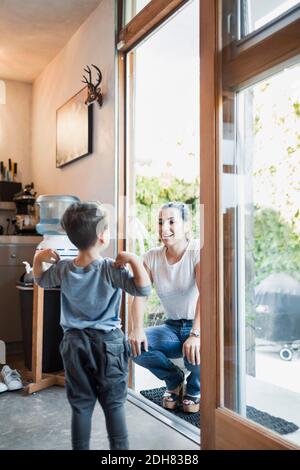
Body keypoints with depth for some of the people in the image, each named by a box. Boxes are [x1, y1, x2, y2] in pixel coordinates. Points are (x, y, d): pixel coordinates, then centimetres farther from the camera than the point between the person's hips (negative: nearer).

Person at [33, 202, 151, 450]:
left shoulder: (62, 269, -3)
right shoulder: (111, 269, -16)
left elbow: (41, 280, 17)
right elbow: (143, 289, -22)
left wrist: (38, 258, 13)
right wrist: (133, 259, -23)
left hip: (75, 343, 3)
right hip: (109, 343, -3)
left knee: (81, 405, 14)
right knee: (114, 404, 9)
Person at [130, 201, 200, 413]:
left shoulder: (198, 251, -14)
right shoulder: (152, 257, -1)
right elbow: (140, 294, -9)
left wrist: (196, 334, -41)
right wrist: (137, 328, -27)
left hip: (201, 325, -4)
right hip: (173, 327, 4)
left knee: (197, 348, -37)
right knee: (134, 345, -22)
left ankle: (195, 389, 2)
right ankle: (174, 380, 9)